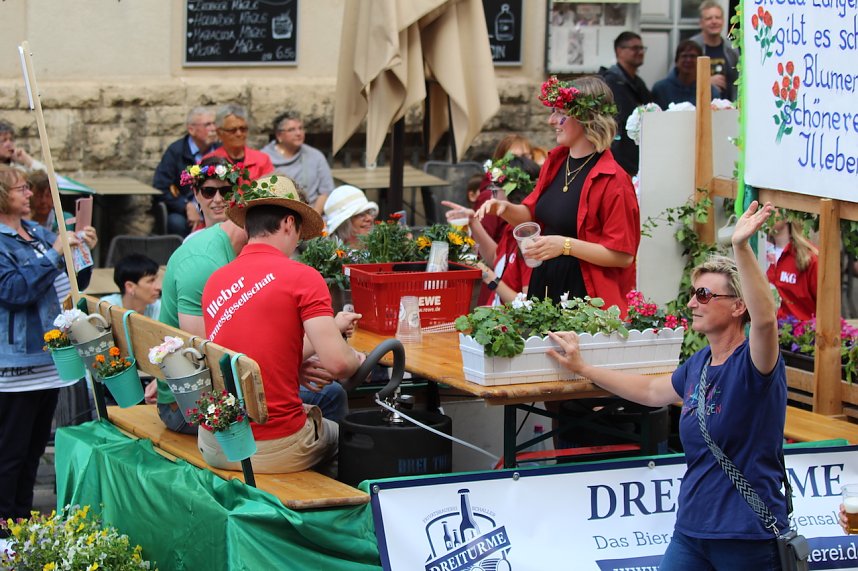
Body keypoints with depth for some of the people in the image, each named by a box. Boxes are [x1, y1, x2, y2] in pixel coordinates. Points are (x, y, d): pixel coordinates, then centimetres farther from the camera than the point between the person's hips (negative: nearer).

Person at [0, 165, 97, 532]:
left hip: (49, 358, 8)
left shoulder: (39, 233, 12)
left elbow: (74, 284, 18)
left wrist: (84, 253, 0)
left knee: (35, 446, 15)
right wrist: (54, 253, -22)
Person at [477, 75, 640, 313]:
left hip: (584, 294, -7)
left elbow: (623, 255, -17)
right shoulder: (555, 161, 8)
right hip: (543, 286, 7)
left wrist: (566, 245, -22)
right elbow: (532, 215, 21)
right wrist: (505, 209, 1)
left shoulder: (613, 180, -16)